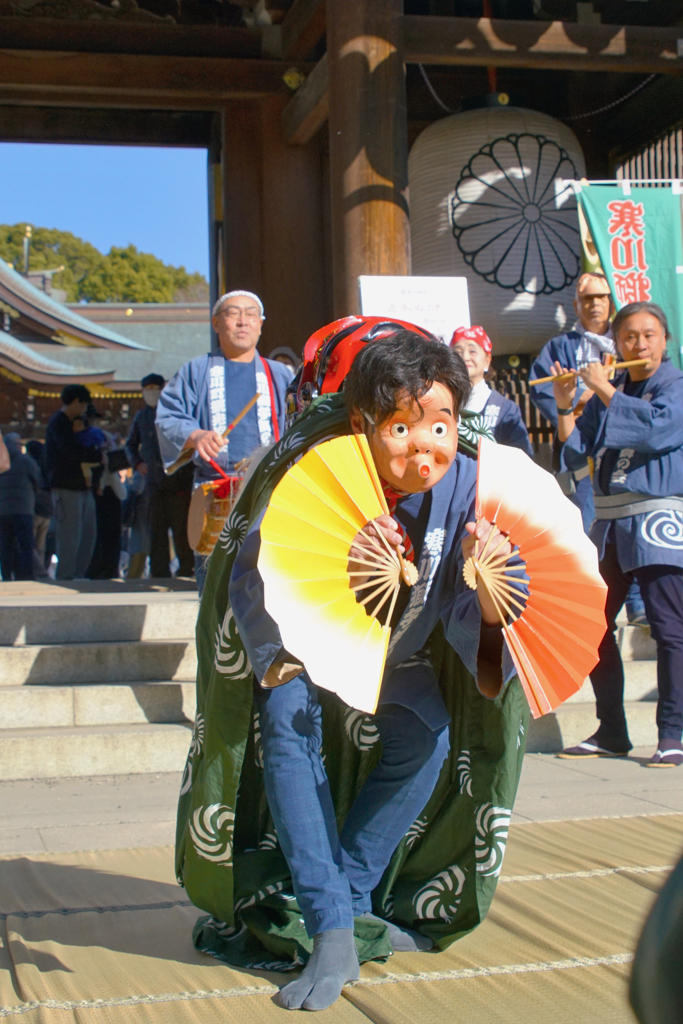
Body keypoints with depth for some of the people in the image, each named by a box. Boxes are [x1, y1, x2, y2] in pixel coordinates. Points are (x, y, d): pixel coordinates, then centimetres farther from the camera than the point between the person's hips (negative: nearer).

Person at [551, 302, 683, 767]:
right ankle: (611, 732, 16)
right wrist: (565, 405, -1)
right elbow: (576, 453, 12)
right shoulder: (607, 393, 16)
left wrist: (603, 387, -11)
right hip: (609, 521, 6)